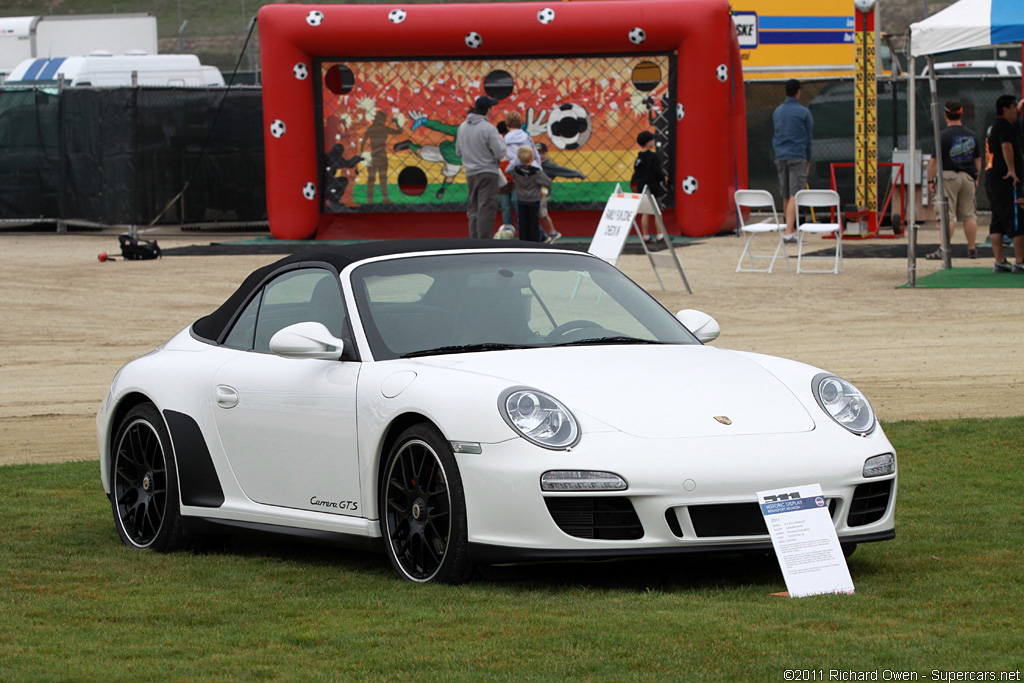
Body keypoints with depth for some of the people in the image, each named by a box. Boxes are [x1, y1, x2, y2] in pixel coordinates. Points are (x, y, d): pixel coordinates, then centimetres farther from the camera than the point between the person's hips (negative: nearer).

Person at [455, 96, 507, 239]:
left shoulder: (463, 127, 7)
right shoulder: (488, 129, -15)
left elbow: (458, 151, 14)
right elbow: (500, 153, -14)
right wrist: (501, 140, 4)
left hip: (470, 173, 7)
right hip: (487, 173, -7)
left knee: (474, 210, 12)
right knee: (486, 210, -6)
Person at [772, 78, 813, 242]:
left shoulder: (777, 112, 11)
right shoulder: (804, 112, -5)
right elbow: (809, 138, 0)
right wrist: (808, 160, 9)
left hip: (780, 157, 5)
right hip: (798, 157, -5)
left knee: (786, 196, 13)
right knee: (795, 195, -10)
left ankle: (791, 229, 19)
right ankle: (789, 231, -21)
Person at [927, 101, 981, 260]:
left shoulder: (944, 135, -10)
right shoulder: (971, 134, 9)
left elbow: (934, 161, -11)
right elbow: (978, 159, 16)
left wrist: (931, 180, -4)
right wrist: (976, 178, 25)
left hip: (948, 176, -5)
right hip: (968, 176, 5)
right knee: (968, 214, 10)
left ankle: (943, 249, -13)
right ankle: (972, 249, 13)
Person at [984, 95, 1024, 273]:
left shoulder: (994, 126, 18)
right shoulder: (1005, 126, -11)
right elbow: (1006, 146, -27)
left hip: (991, 178, 10)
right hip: (1006, 181, -10)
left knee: (998, 221, 9)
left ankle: (999, 261, 8)